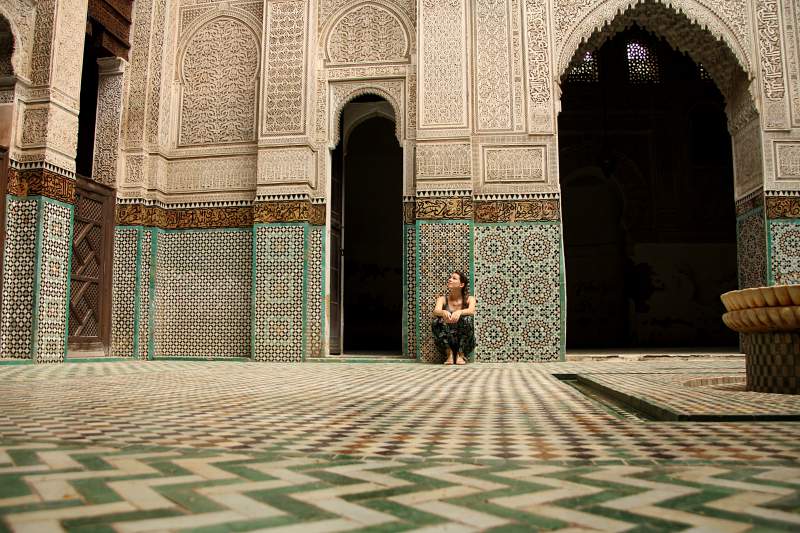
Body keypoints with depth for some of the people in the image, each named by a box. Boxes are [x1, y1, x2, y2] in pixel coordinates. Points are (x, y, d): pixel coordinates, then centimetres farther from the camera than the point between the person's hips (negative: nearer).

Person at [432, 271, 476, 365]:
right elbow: (435, 311, -18)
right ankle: (449, 354, -13)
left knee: (467, 319, -27)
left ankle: (461, 354, -14)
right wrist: (444, 312, -42)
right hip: (447, 342, 1)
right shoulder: (442, 299, 3)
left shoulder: (469, 299, 0)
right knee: (438, 321, -25)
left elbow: (471, 311, -22)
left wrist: (459, 312, -44)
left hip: (464, 342, -1)